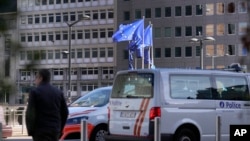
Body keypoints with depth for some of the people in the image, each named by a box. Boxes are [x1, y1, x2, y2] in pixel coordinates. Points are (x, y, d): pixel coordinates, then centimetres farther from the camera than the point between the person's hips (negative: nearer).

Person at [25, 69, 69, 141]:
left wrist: (30, 130, -1)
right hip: (55, 131, 6)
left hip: (41, 130, -6)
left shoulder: (35, 92, -6)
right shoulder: (58, 92, 11)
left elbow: (30, 113, -10)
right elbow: (65, 112, 12)